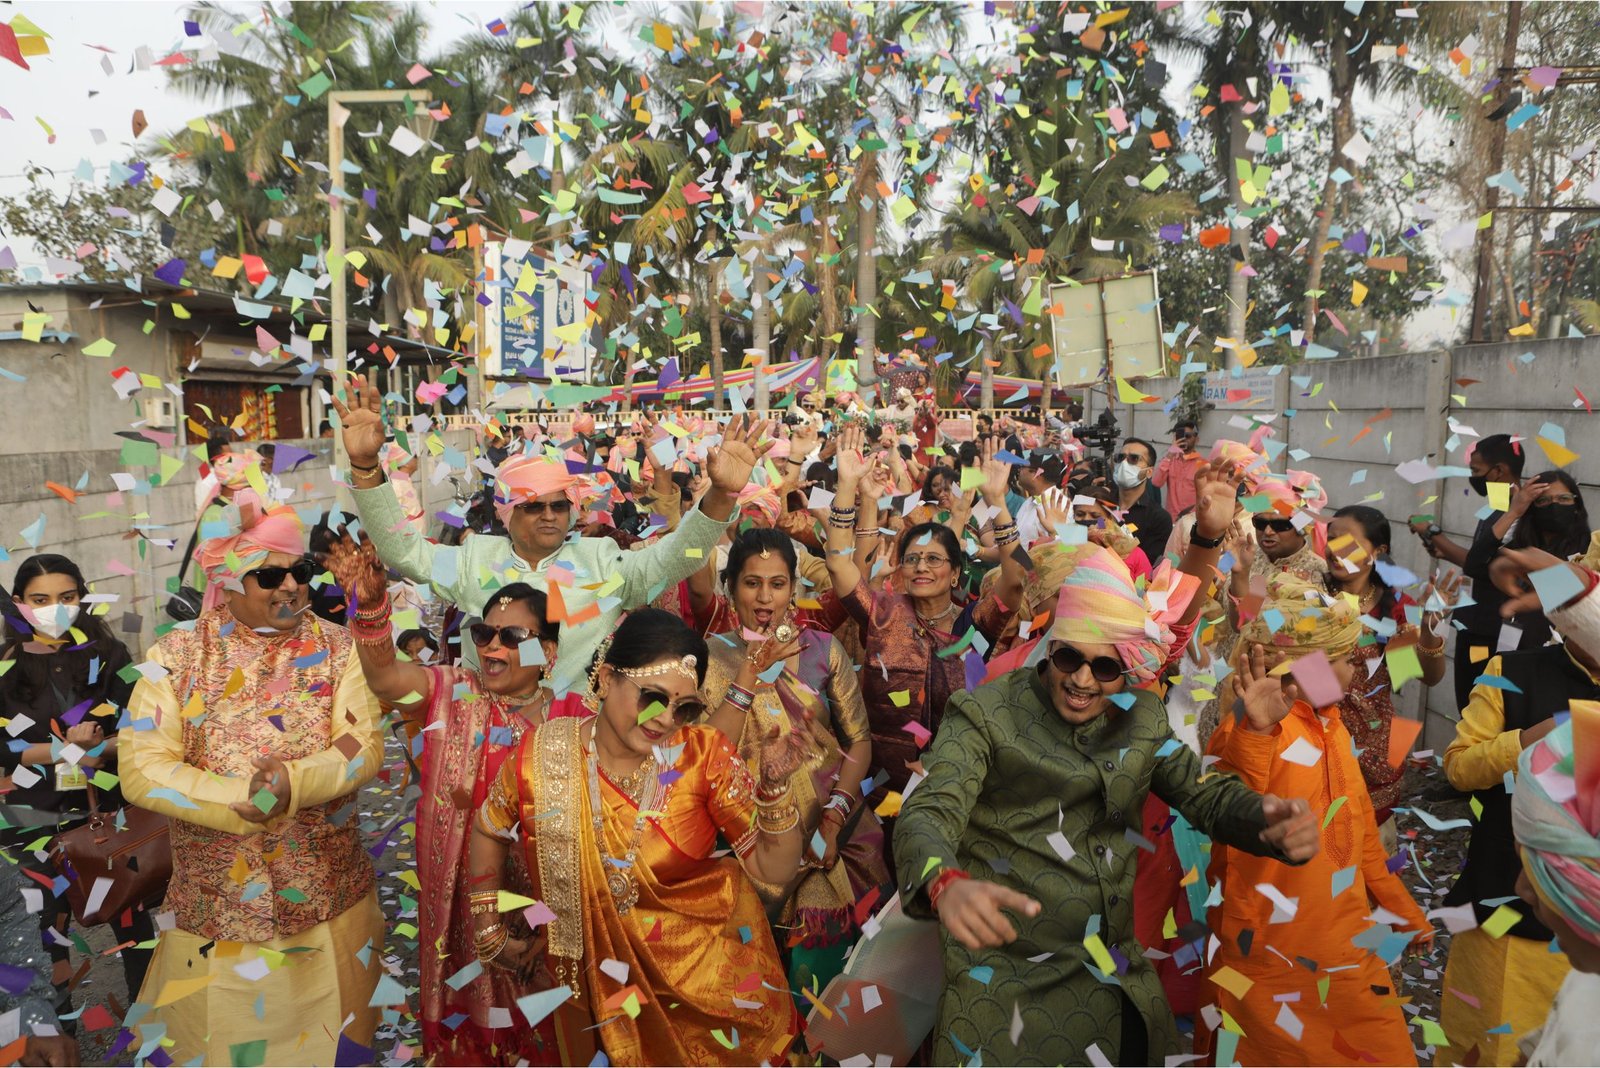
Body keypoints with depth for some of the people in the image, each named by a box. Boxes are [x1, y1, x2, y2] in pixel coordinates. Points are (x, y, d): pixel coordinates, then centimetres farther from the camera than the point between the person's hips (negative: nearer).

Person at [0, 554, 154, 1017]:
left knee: (128, 908, 5)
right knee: (48, 918, 7)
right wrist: (70, 748, -17)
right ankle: (57, 1014, 26)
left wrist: (90, 747, -21)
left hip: (107, 808, 0)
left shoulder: (107, 654, 1)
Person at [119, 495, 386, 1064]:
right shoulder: (178, 656, -4)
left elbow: (366, 748, -10)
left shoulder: (336, 649, -3)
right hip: (214, 910, 0)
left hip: (329, 901, 1)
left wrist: (295, 784, -27)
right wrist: (247, 801, -20)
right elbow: (141, 770, -12)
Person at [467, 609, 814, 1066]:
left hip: (712, 973, 0)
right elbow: (488, 831, 5)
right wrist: (490, 933, 6)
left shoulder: (704, 753, -18)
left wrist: (775, 785, -33)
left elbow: (775, 868, -17)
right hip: (601, 984, 1)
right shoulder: (541, 758, -16)